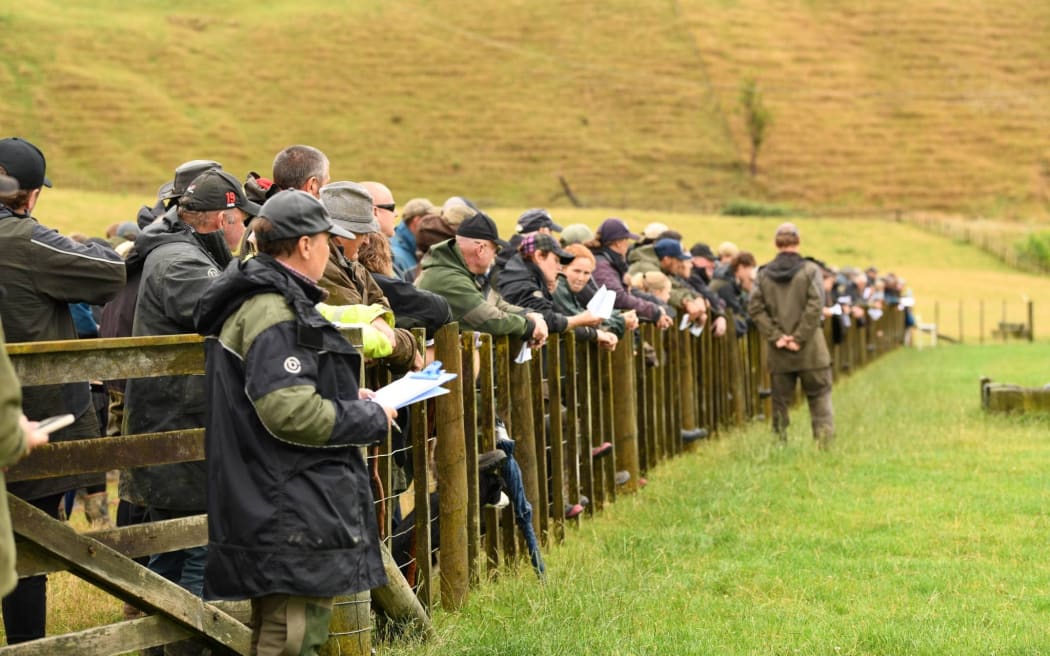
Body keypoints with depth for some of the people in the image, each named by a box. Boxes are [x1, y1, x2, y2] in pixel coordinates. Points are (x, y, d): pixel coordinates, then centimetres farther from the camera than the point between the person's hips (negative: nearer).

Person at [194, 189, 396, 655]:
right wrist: (372, 419, -11)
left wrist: (347, 400, 14)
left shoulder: (256, 299, 17)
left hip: (271, 508, 11)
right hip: (293, 518, -11)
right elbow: (291, 412, -25)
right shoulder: (273, 312, -17)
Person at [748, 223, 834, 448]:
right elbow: (815, 305, -14)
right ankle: (825, 442, -4)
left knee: (780, 400, 9)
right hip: (810, 350, -2)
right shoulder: (810, 270, -5)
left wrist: (775, 336, -6)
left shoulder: (764, 274, 4)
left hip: (779, 353, 2)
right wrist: (800, 338, -11)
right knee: (819, 396, 7)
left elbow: (755, 308, -4)